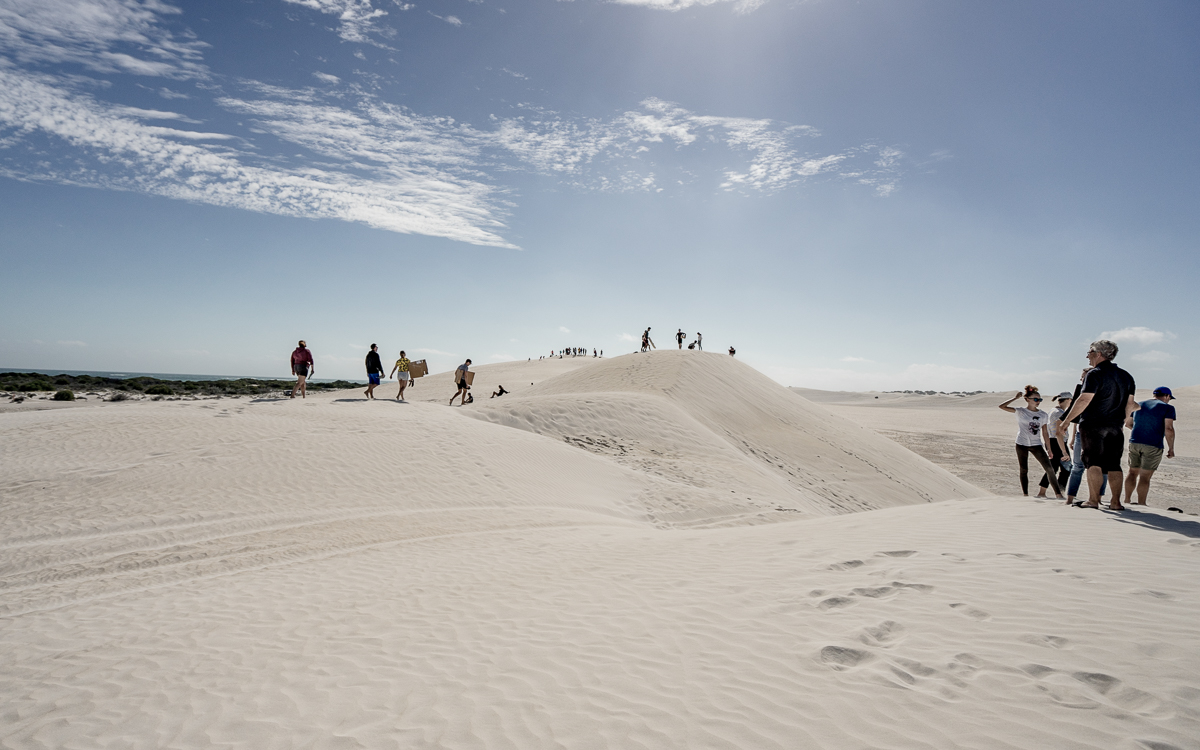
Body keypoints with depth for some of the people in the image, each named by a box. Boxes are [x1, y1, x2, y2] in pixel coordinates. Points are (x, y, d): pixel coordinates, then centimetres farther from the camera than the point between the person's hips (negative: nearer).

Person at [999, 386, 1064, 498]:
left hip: (1036, 445, 2)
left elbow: (1045, 433, 10)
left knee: (1049, 468, -7)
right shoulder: (1020, 411, -4)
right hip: (1022, 444, -2)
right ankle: (1025, 494, 13)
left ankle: (1058, 493, -2)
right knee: (1024, 470, 5)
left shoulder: (1043, 415, 5)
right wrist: (1015, 398, -11)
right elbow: (1002, 406, -15)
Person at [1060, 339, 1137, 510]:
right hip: (1115, 426, 6)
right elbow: (1130, 404, 15)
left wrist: (1067, 420, -11)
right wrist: (1121, 422, 24)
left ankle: (1093, 499, -6)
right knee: (1113, 464, 9)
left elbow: (1084, 400, -17)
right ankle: (1116, 501, 7)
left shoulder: (1095, 374, -10)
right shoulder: (1126, 376, 14)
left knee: (1093, 463, -4)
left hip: (1093, 425, -6)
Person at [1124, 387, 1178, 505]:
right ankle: (1141, 503, 0)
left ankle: (1127, 499, 16)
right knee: (1145, 476, -3)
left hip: (1134, 442, 4)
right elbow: (1169, 429, -11)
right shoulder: (1167, 408, -3)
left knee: (1133, 472, 14)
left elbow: (1128, 423, 20)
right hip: (1153, 446, -4)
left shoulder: (1139, 405, 13)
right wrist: (1171, 448, -4)